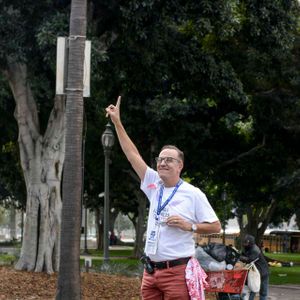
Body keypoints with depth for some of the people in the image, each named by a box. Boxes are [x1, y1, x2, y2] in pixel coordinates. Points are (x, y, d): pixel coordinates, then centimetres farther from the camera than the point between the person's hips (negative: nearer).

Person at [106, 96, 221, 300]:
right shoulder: (154, 185, 12)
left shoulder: (193, 194, -2)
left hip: (177, 271, -6)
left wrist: (189, 226, -13)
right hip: (151, 270, 6)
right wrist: (117, 122, 10)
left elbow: (216, 227, 1)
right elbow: (132, 154, 12)